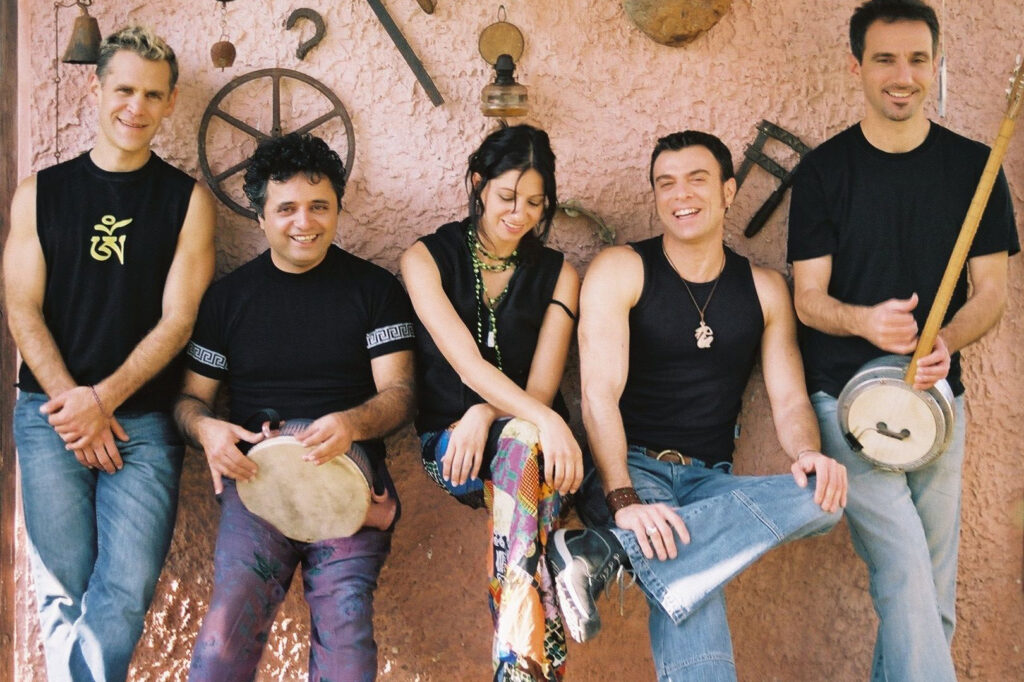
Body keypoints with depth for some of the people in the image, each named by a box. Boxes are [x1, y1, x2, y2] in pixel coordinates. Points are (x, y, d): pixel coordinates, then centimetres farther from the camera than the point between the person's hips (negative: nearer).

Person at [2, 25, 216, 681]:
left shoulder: (188, 200, 5)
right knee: (67, 587, -4)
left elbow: (178, 319, -2)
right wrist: (75, 406, -8)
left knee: (127, 593, -12)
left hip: (144, 416, -1)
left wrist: (103, 399, -11)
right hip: (53, 408, 1)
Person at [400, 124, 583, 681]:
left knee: (520, 441, -37)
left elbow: (541, 386, -2)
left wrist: (486, 415, -25)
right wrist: (546, 421, -32)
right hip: (448, 440, -2)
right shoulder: (427, 258, 2)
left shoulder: (556, 274, 9)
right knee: (527, 437, -36)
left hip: (526, 435, 2)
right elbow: (466, 363, -15)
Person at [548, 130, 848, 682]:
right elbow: (599, 393, -12)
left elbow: (789, 398, 5)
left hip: (710, 482, 5)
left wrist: (809, 454, -20)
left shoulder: (764, 290, 12)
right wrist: (623, 500, -27)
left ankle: (603, 552, -33)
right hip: (632, 468, -4)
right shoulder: (620, 271, -1)